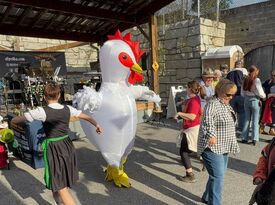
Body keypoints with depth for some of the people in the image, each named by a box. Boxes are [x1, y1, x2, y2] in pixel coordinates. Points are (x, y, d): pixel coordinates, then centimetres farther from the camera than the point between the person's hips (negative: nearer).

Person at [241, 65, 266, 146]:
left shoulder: (245, 80, 2)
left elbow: (242, 92, 6)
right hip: (255, 100, -4)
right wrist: (264, 96, 9)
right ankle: (254, 139, 6)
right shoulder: (256, 80, -13)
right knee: (255, 120, 4)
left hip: (246, 100, 5)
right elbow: (260, 93, -10)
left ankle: (244, 138, 15)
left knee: (247, 119, 12)